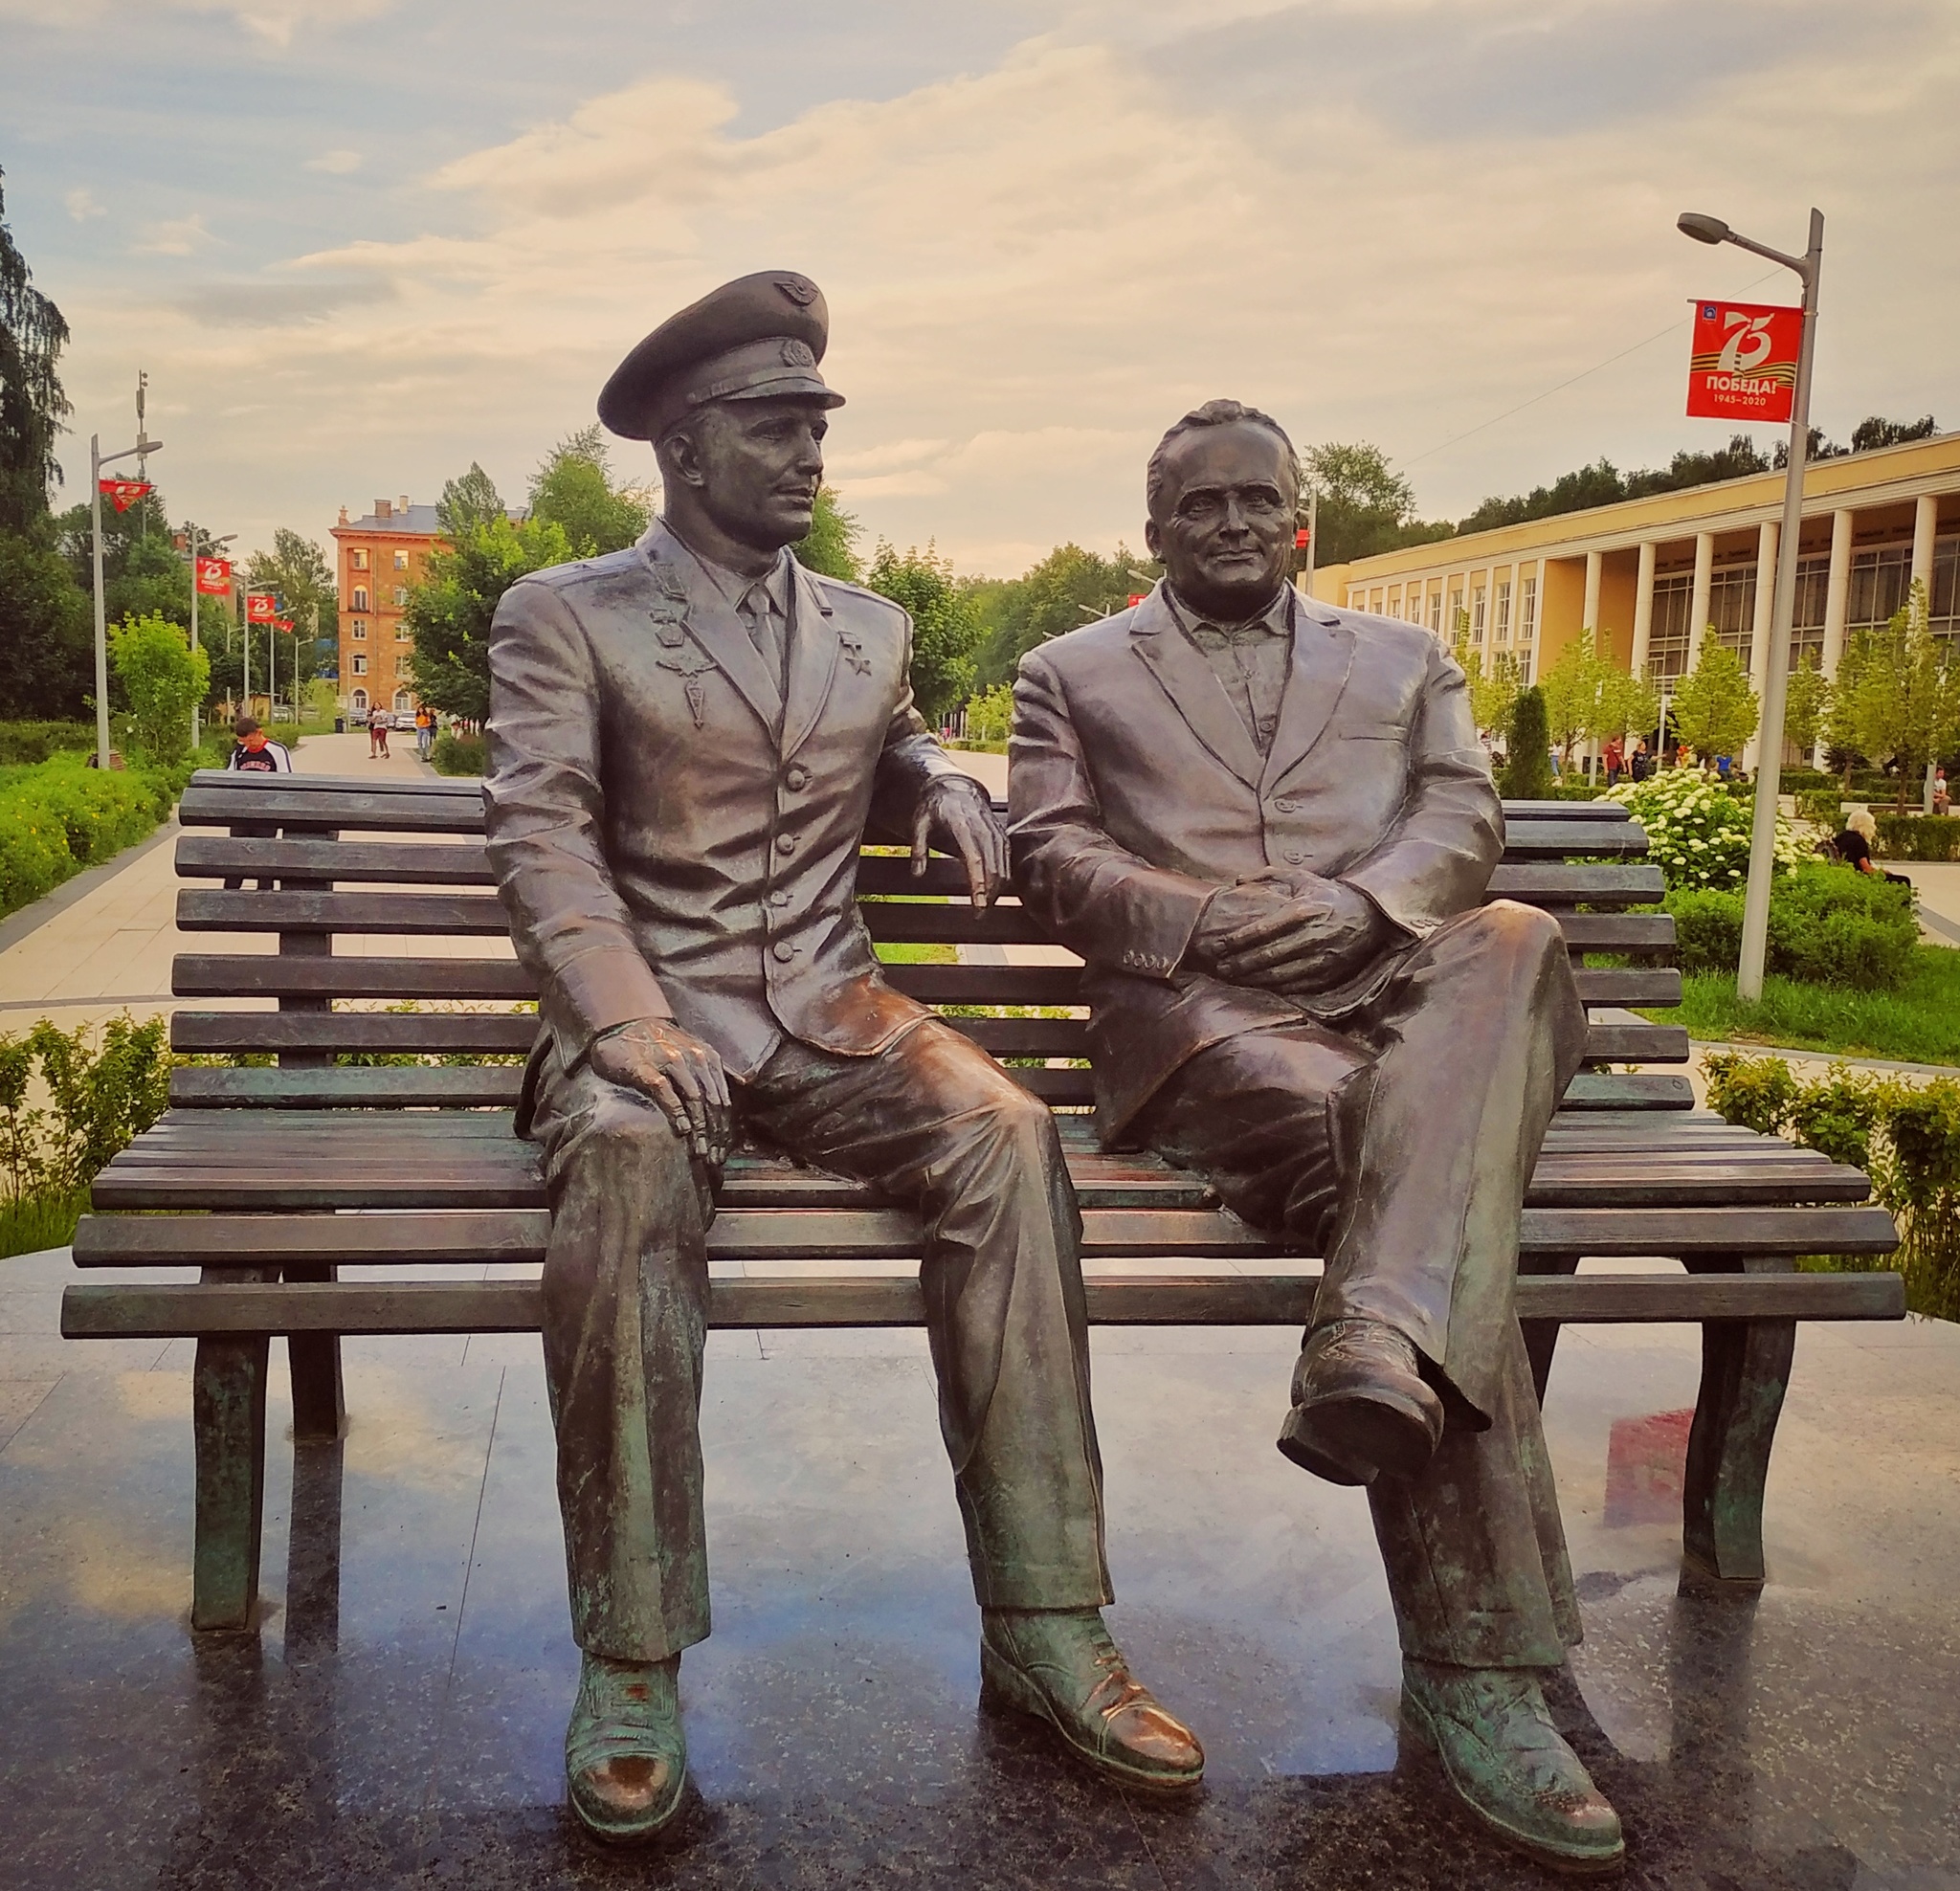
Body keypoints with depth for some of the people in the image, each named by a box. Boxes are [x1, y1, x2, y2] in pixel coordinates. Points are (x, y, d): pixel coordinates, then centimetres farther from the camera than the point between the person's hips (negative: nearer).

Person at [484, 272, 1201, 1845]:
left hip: (829, 1012, 4)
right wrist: (627, 1015, -23)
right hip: (646, 1013, -3)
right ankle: (633, 1667, -26)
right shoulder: (564, 616, 6)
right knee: (629, 1159, -38)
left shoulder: (871, 628, 20)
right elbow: (542, 834, -6)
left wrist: (945, 782, 12)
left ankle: (1043, 1624, -23)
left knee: (1005, 1128, -28)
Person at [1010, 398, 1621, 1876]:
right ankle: (1477, 1667, -32)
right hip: (1199, 1018, -2)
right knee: (1378, 1151, -33)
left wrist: (1362, 905, -11)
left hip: (1400, 990, 2)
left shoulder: (1405, 660, 29)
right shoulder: (1074, 674, 24)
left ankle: (1381, 1347, -52)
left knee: (1515, 943, -35)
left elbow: (1464, 820, 12)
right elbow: (1054, 856, 9)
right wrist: (1209, 920, -10)